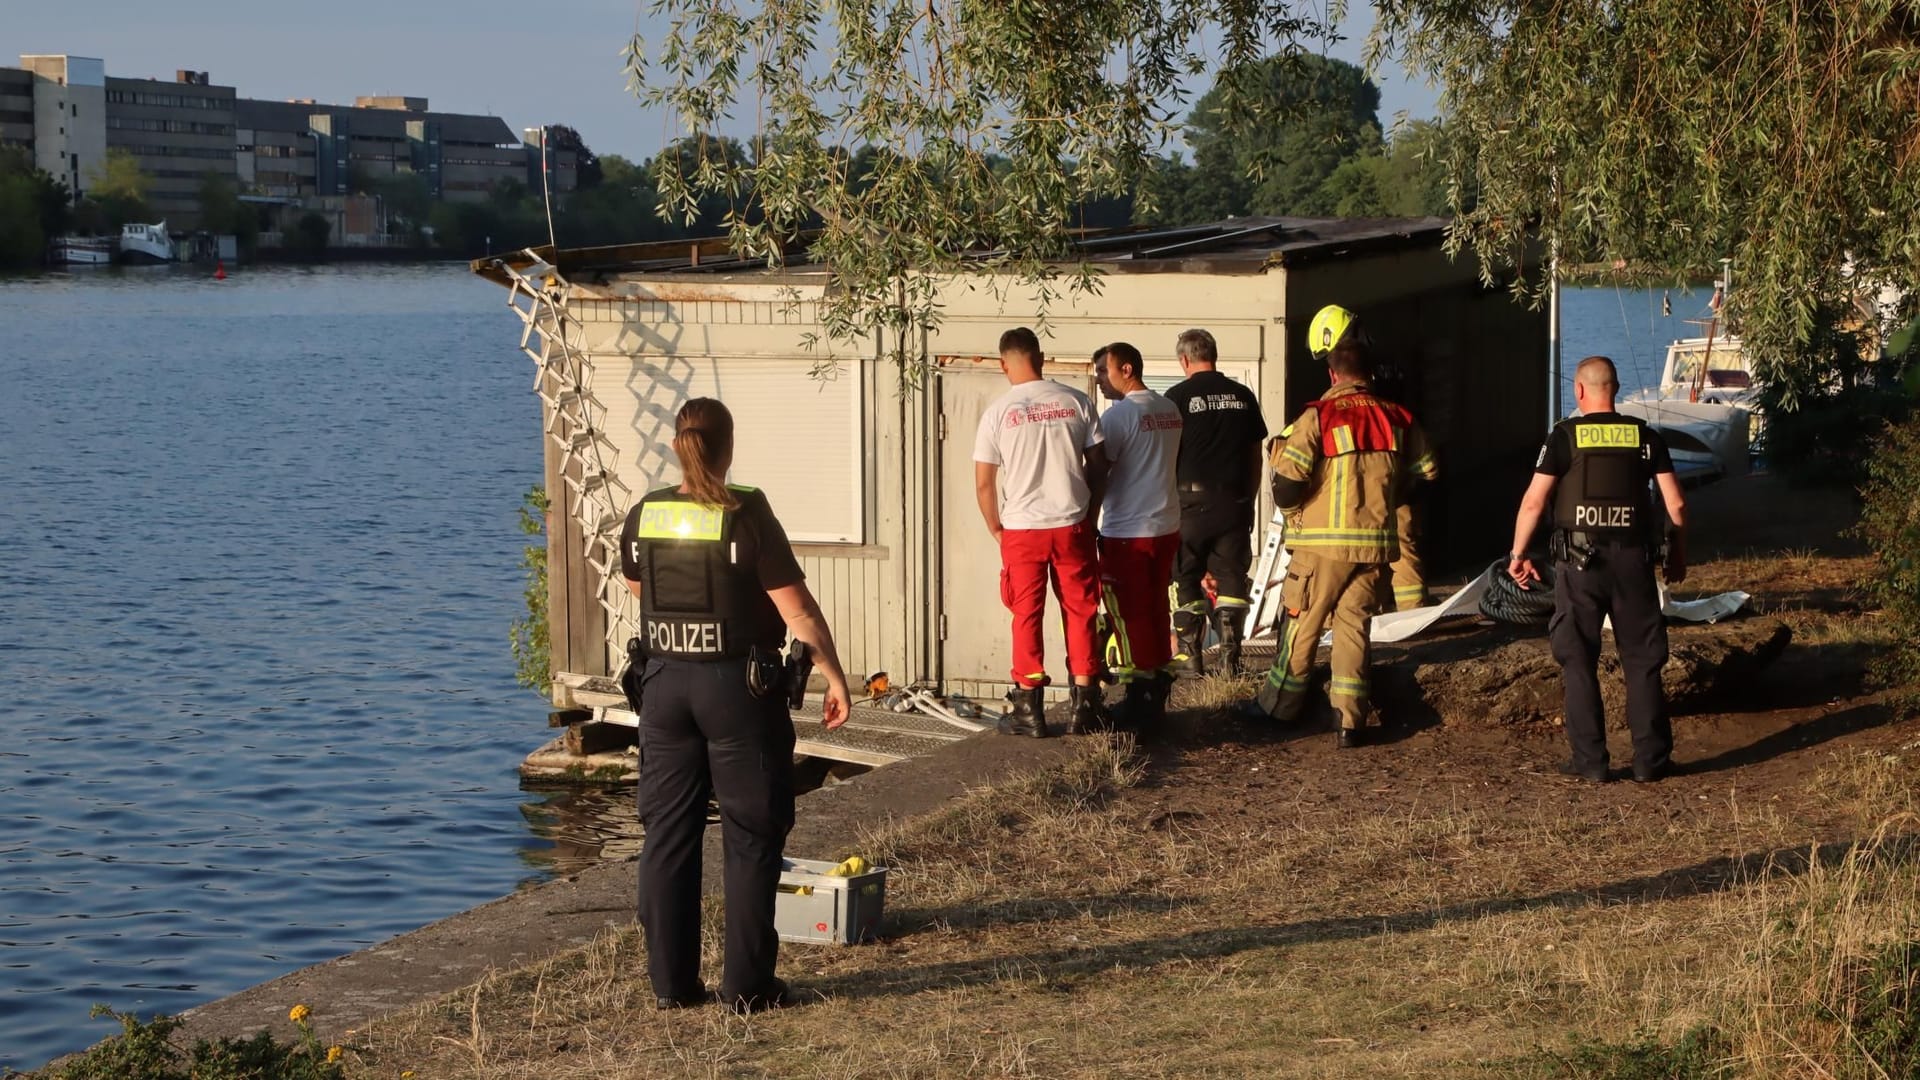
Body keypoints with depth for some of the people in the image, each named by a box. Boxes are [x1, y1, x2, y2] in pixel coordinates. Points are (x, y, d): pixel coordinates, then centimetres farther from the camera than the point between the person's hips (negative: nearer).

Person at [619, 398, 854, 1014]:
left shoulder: (643, 517, 0)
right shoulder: (747, 518, -13)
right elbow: (798, 609, -13)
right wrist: (834, 676, -3)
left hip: (665, 683, 4)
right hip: (740, 687, -4)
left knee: (668, 835, 11)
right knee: (751, 837, 5)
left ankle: (671, 983, 13)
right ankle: (747, 987, 5)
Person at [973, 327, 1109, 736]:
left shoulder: (998, 412, -5)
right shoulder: (1075, 402, -1)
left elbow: (983, 483, -3)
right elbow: (1098, 465, 3)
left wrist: (996, 529, 11)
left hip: (1022, 530, -1)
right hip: (1072, 526, 1)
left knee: (1027, 616, 7)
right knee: (1081, 613, 9)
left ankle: (1029, 709, 9)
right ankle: (1084, 705, 9)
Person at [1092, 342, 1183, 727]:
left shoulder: (1119, 414, -15)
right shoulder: (1170, 410, 8)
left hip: (1127, 532, -8)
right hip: (1167, 525, 8)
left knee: (1130, 615, 0)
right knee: (1156, 609, 15)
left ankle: (1138, 698, 3)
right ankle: (1158, 691, 21)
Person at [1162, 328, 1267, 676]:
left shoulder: (1178, 396, -4)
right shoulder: (1243, 396, 8)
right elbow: (1255, 455, 12)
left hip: (1193, 500, -3)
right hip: (1235, 500, 3)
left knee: (1188, 579, 5)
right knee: (1232, 577, 7)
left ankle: (1190, 655, 4)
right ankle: (1230, 655, 3)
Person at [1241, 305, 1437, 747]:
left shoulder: (1317, 417, -13)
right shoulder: (1395, 418, 1)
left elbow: (1287, 488, -17)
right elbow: (1425, 471, 14)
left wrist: (1289, 504, 6)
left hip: (1323, 544, -4)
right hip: (1376, 544, 4)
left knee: (1300, 625, 10)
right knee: (1353, 626, 9)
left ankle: (1280, 705, 22)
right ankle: (1350, 718, 3)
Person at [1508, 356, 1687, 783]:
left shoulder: (1564, 436, -2)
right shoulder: (1645, 437, 5)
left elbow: (1534, 501, -6)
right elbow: (1676, 504, 5)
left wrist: (1518, 554, 5)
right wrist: (1678, 554, 18)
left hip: (1579, 560, -2)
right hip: (1633, 559, 2)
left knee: (1578, 661, 5)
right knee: (1642, 660, 9)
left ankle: (1590, 760, 4)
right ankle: (1650, 758, 9)